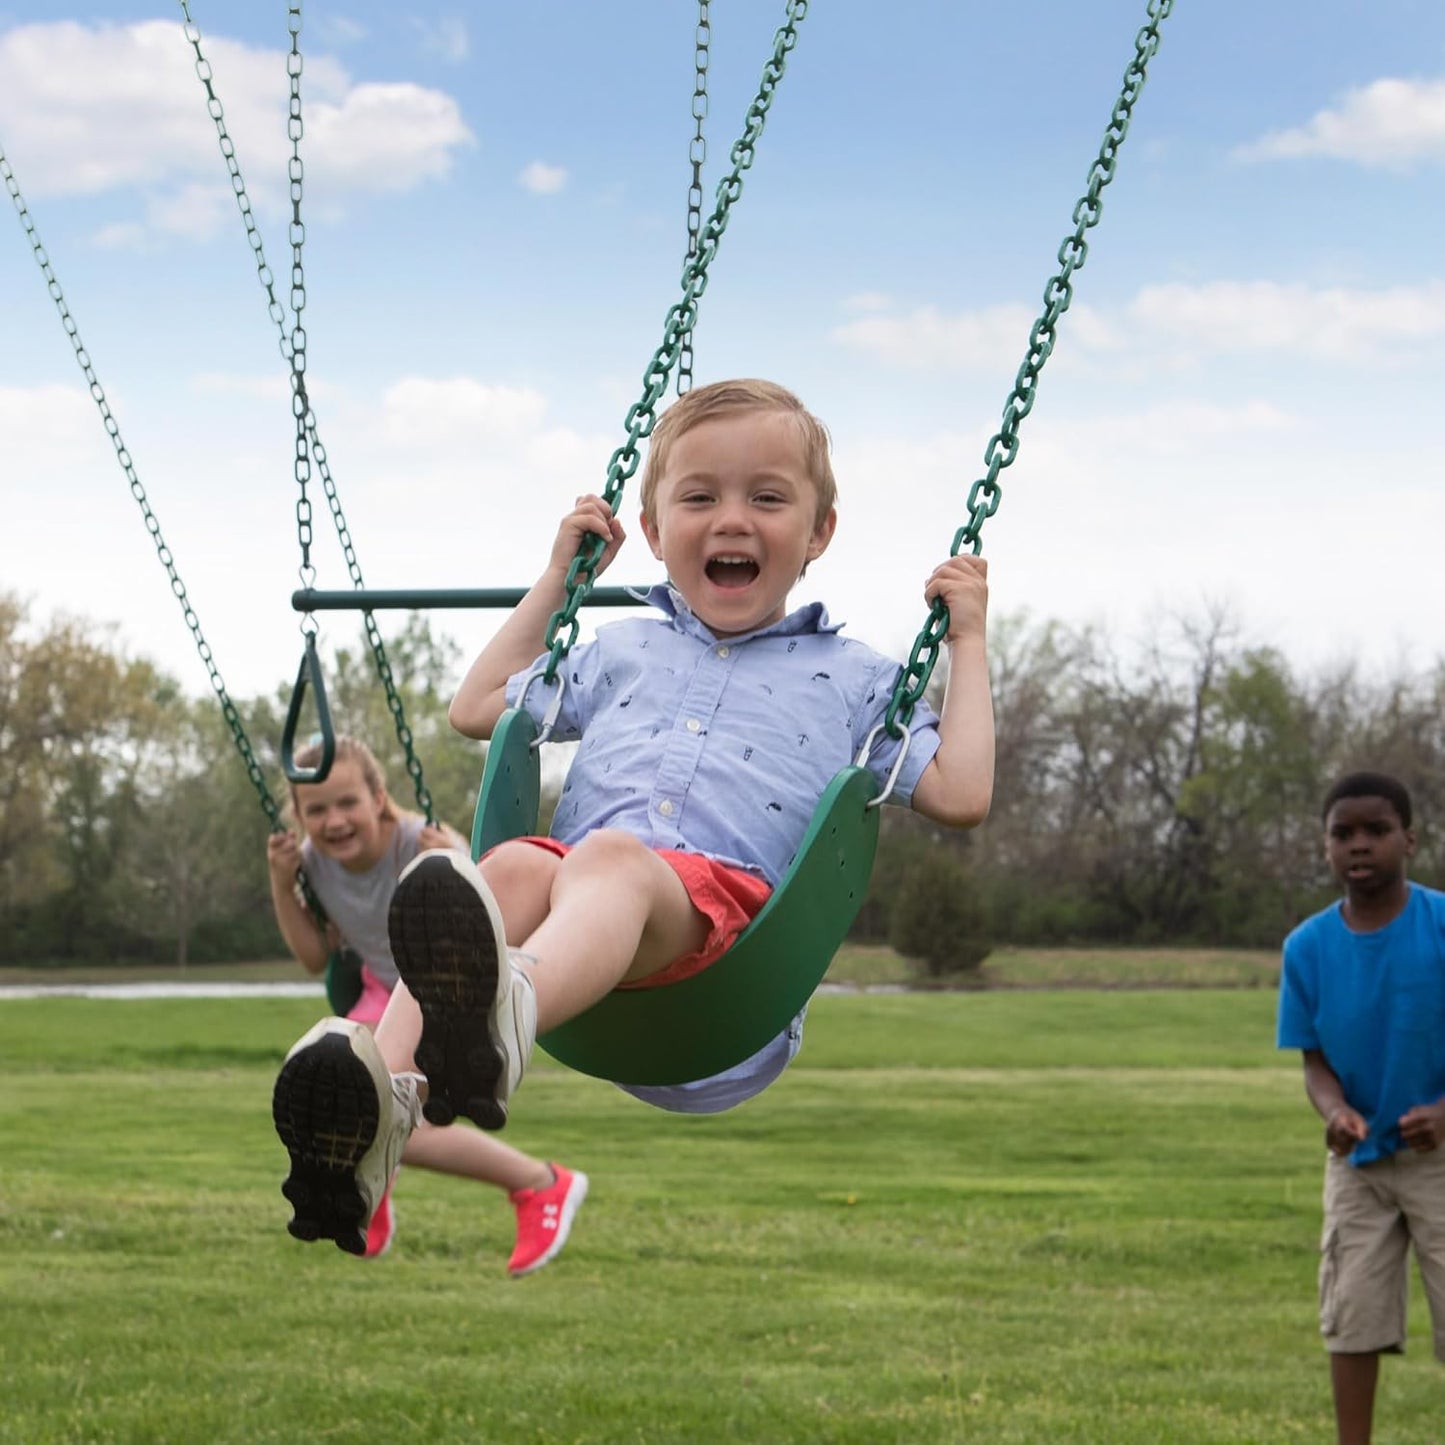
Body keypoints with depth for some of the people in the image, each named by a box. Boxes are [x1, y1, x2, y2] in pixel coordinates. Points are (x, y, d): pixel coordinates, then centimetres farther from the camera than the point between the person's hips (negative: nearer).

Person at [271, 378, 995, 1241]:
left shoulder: (852, 681, 27)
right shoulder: (623, 652, 36)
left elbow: (961, 795, 16)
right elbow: (475, 711, 45)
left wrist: (967, 640, 21)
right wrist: (558, 581, 45)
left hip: (724, 906, -4)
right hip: (572, 880, 4)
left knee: (609, 857, -40)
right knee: (513, 865, -35)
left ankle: (504, 1016, -77)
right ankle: (386, 1090, -62)